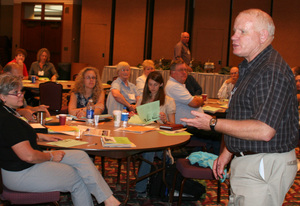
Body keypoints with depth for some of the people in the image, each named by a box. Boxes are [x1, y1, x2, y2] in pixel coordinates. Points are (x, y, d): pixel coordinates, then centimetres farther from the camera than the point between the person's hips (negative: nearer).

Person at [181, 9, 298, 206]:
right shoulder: (251, 68, 14)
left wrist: (213, 124, -19)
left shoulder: (272, 72, -21)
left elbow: (264, 130, -28)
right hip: (247, 161, 10)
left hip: (265, 167, -10)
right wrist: (228, 152, 20)